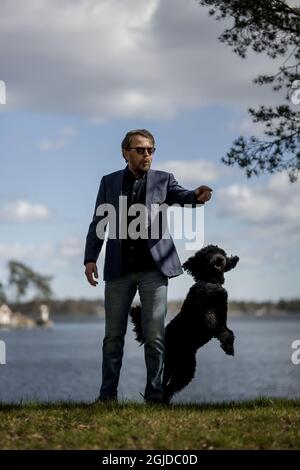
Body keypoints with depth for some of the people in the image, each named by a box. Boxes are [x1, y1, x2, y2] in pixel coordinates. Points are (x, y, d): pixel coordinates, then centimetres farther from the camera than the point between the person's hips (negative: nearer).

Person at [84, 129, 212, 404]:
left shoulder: (163, 180, 6)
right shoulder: (110, 182, 10)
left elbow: (180, 196, -13)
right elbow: (98, 223, 10)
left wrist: (197, 196, -36)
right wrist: (90, 258, 0)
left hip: (153, 268, -1)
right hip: (119, 269, 1)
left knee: (155, 336, -1)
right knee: (114, 335, 5)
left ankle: (154, 394, 5)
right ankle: (108, 394, 12)